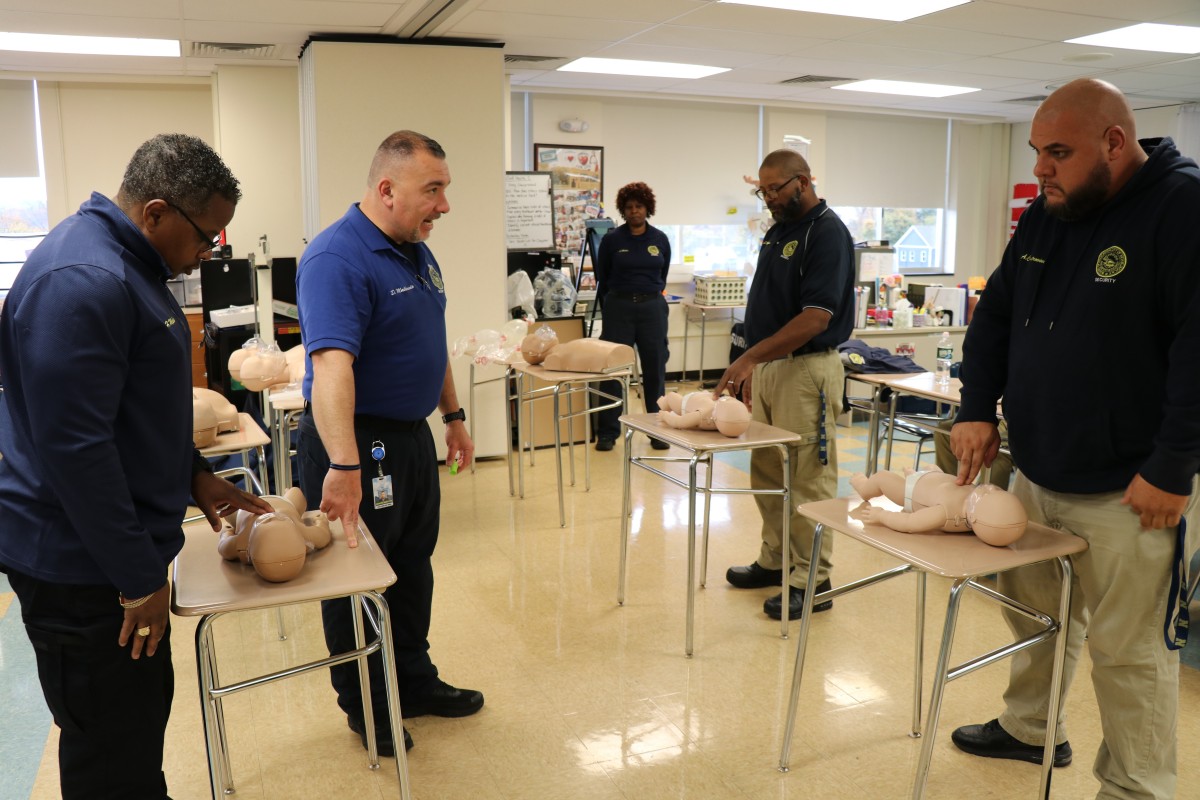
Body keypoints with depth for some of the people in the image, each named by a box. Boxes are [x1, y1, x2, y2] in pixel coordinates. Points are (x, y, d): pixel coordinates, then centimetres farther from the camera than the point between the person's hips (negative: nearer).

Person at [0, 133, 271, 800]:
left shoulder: (124, 263, 10)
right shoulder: (83, 281, -23)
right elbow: (74, 448, -25)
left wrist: (194, 475, 14)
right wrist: (140, 576, -19)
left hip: (122, 549, 10)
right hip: (83, 567, -10)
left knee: (143, 714, 22)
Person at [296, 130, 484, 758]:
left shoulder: (418, 252, 8)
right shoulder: (336, 258, -22)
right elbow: (331, 363, -35)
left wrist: (454, 416, 20)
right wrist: (344, 466, -43)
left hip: (412, 437, 9)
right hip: (359, 443, -9)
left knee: (414, 570, 20)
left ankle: (415, 682, 39)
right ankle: (365, 707, 29)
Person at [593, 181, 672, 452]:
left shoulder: (660, 239, 5)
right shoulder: (611, 239, 0)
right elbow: (602, 278, 10)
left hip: (653, 308, 2)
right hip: (619, 307, -1)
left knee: (655, 369, 5)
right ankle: (607, 432, 10)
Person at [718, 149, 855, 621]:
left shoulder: (827, 232, -12)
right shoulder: (778, 230, 15)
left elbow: (815, 318, -22)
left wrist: (751, 356, -25)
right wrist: (751, 363, 13)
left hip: (806, 369, -9)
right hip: (768, 367, 9)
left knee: (807, 479, -1)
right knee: (767, 473, 15)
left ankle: (812, 581, 9)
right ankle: (775, 561, 29)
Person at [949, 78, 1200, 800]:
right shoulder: (1045, 217, 9)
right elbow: (995, 317, 12)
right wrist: (978, 410, 0)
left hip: (1129, 493, -7)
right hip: (1037, 475, 7)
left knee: (1128, 650, 3)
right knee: (1034, 611, 20)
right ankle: (1031, 729, 41)